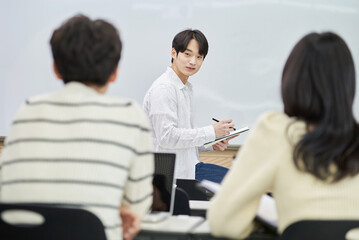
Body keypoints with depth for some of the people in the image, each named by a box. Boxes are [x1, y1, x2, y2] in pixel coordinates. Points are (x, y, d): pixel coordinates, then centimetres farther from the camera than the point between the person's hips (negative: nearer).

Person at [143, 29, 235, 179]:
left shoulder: (186, 88, 18)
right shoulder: (163, 88, -11)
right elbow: (167, 136, -19)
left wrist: (211, 144, 6)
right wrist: (211, 132, -14)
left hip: (186, 175, 8)